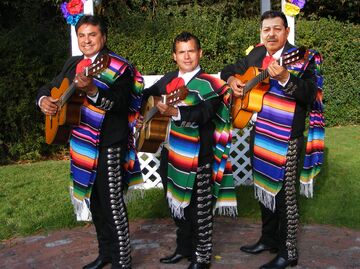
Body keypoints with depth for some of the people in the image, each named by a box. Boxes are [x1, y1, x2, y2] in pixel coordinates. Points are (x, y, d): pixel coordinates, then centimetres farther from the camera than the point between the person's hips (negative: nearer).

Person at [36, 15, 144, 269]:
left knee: (112, 204, -3)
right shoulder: (73, 64, 11)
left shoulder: (117, 67, -10)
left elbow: (118, 102, -23)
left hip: (108, 146, -7)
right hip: (83, 144, 7)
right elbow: (49, 87, 17)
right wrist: (44, 100, -6)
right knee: (94, 202, 16)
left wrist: (91, 90, -40)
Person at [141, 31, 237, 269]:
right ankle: (184, 248, 36)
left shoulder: (208, 84, -11)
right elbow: (149, 94, 25)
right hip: (172, 153, 7)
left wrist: (175, 112, -43)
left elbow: (204, 112, -28)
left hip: (197, 158, -7)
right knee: (177, 204, 18)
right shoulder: (169, 79, 8)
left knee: (199, 209, 2)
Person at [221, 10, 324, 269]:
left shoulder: (301, 58, -11)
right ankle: (268, 239, 36)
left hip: (286, 139, -7)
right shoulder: (256, 54, 9)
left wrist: (285, 78, -38)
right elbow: (229, 69, 22)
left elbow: (310, 95, -24)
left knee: (284, 195, 0)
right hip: (259, 135, 7)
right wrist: (232, 79, 1)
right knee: (264, 189, 18)